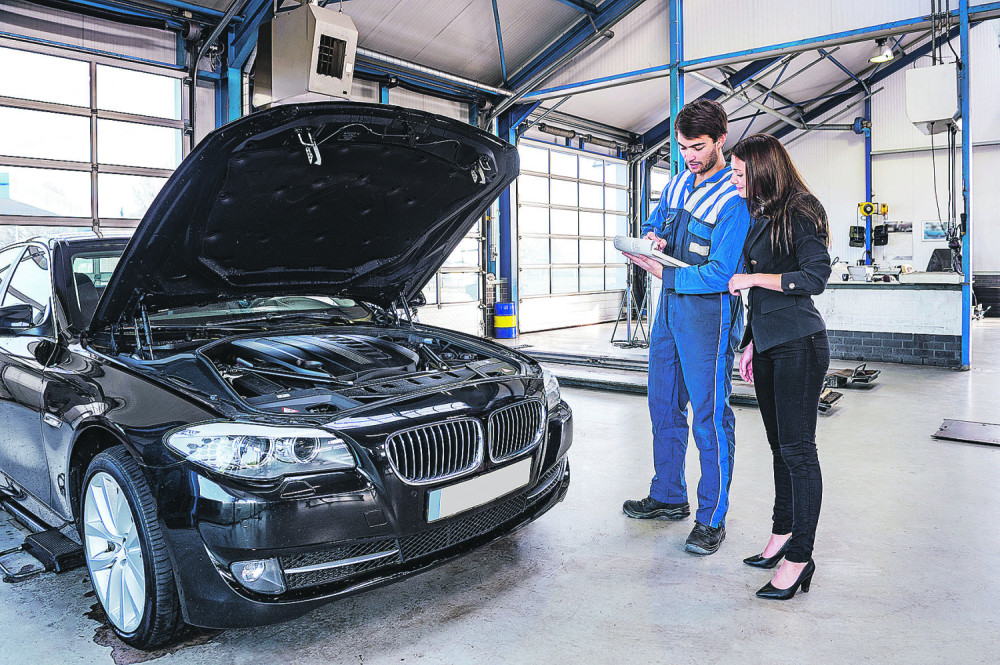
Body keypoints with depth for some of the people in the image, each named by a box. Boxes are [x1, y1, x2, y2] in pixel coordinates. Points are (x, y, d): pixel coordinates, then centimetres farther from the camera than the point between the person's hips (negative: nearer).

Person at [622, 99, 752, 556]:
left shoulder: (735, 199, -14)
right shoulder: (679, 183, 11)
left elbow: (720, 274, -20)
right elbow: (654, 223, 24)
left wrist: (662, 272, -18)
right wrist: (652, 238, 0)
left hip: (708, 312, -8)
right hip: (669, 307, 8)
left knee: (710, 416, -1)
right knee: (664, 407, 15)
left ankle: (711, 519, 11)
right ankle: (668, 496, 31)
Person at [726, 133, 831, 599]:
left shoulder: (800, 213, -8)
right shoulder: (759, 218, 17)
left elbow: (815, 278, -17)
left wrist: (751, 278, -13)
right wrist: (750, 343, 20)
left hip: (799, 345, -8)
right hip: (767, 344, 8)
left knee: (797, 449, -5)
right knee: (780, 446, 14)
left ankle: (800, 557, 3)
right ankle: (783, 533, 25)